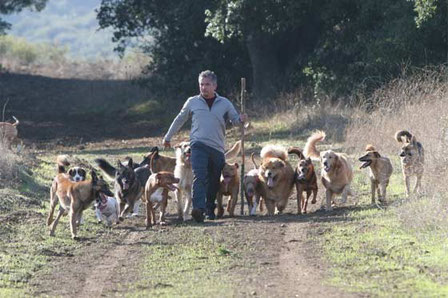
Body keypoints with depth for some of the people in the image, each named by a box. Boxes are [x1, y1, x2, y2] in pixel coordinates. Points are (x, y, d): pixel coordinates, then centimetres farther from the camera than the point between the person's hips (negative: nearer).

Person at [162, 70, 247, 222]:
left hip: (217, 147, 2)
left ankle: (210, 209, 20)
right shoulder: (192, 102, 10)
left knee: (214, 181, 7)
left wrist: (241, 119, -18)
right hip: (198, 145, -2)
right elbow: (179, 120, 20)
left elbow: (235, 119, 7)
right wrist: (167, 137, 27)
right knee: (199, 176, -20)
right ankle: (198, 208, -32)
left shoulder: (224, 103, 10)